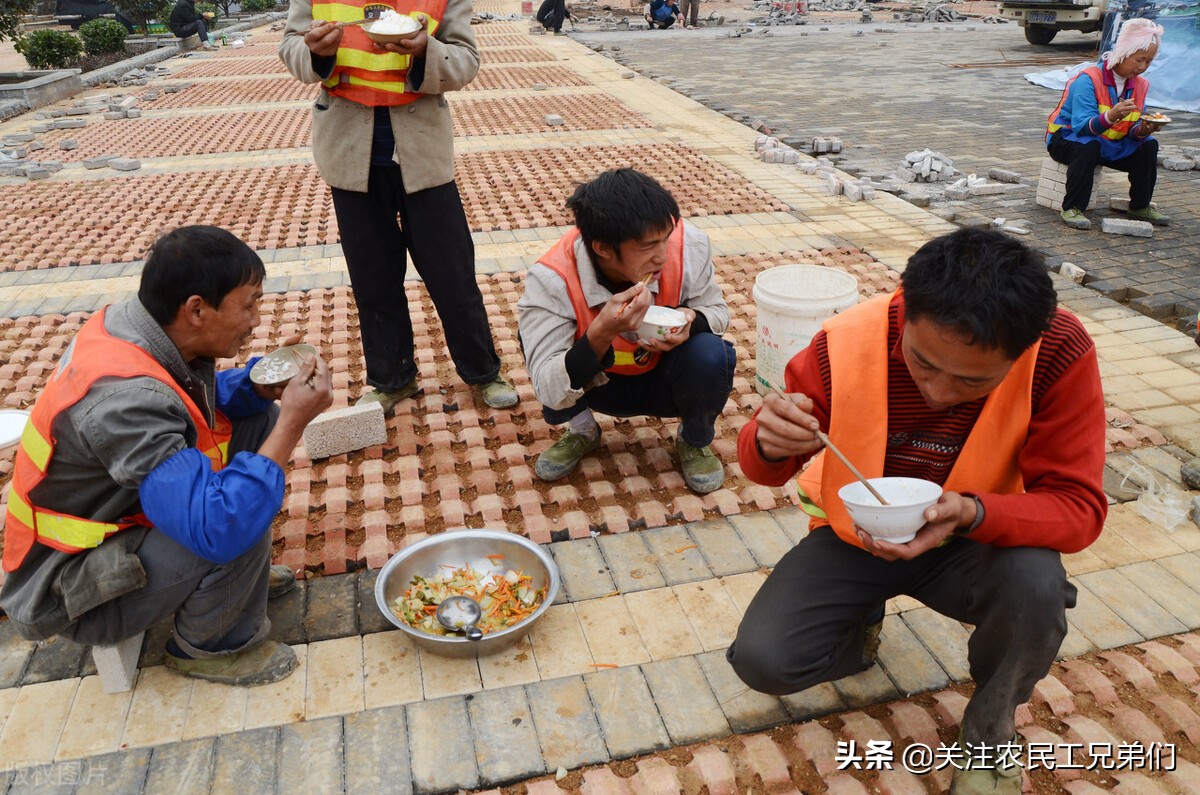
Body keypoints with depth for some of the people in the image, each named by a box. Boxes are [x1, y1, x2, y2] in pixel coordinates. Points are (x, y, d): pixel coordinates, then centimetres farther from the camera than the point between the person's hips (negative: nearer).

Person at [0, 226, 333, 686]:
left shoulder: (127, 323, -11)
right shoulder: (124, 397, -37)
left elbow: (198, 400, 8)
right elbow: (217, 527, -41)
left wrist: (260, 386, -12)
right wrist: (293, 422, -34)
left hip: (115, 510, 9)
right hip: (67, 585, -8)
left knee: (258, 419, 0)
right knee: (238, 526, -31)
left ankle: (239, 573, 15)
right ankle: (211, 645, 0)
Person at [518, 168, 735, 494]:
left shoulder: (688, 244, -26)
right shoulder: (552, 280, -32)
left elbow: (716, 310, -6)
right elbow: (550, 393, -34)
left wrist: (692, 320, -31)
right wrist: (601, 334, -50)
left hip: (665, 379, 1)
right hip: (599, 384, -1)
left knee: (710, 355, -31)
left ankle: (695, 442, 4)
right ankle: (582, 430, 5)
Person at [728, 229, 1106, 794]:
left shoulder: (1059, 353, -25)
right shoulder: (847, 343, -24)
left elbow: (1077, 506, -20)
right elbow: (764, 466, -11)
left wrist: (973, 513, -41)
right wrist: (770, 443, -37)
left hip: (976, 542, 0)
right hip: (854, 536, 1)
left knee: (1036, 582, -33)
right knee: (760, 661, -18)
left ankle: (989, 729, 1)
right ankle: (862, 623, 18)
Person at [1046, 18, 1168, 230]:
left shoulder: (1140, 85, 0)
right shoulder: (1088, 80, -22)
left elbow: (1132, 131, -3)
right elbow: (1082, 126, -31)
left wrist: (1143, 130, -27)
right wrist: (1110, 117, -49)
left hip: (1109, 143, 7)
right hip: (1066, 138, -6)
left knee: (1148, 145, -12)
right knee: (1088, 146, -38)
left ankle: (1140, 206, 5)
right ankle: (1072, 208, -27)